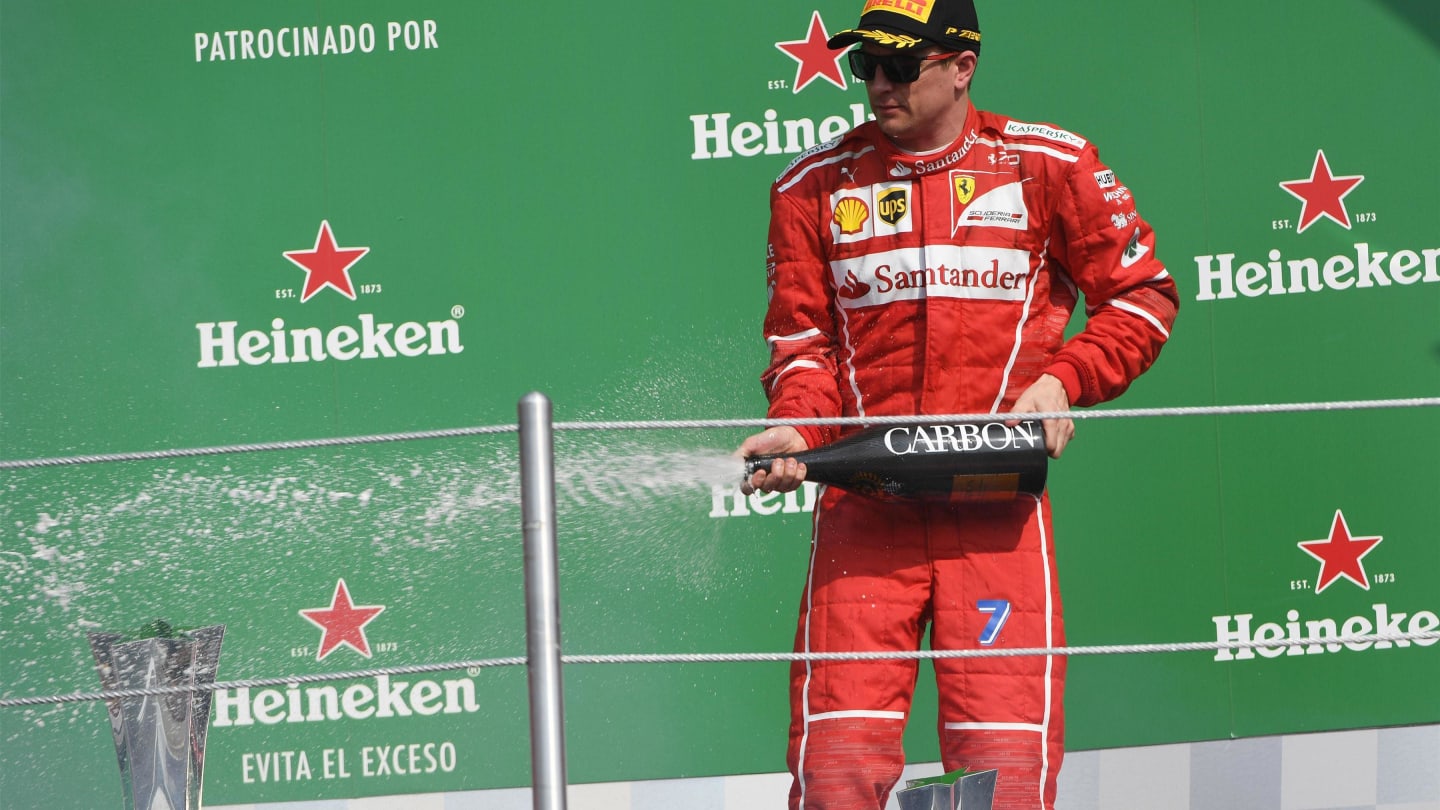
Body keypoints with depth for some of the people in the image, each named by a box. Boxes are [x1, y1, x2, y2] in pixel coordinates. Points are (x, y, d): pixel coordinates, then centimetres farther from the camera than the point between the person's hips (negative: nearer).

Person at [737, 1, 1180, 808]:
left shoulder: (1046, 164, 5)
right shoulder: (816, 185, 10)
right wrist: (795, 428, -7)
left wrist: (1064, 382, -5)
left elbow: (1145, 294, 10)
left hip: (995, 506, -1)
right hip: (864, 506, 1)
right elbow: (802, 338, 13)